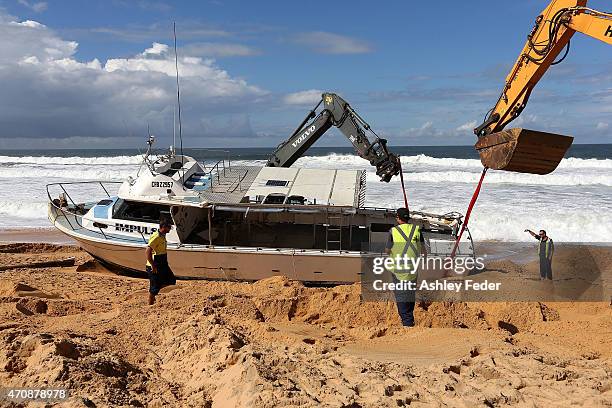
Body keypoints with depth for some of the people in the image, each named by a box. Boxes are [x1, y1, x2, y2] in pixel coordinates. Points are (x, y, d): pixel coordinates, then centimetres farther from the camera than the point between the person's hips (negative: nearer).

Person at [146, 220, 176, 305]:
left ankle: (152, 292, 20)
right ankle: (150, 304, 17)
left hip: (162, 265, 9)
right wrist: (153, 266, -25)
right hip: (154, 266, -9)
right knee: (155, 287, 0)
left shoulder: (163, 236, 10)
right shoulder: (156, 237, -21)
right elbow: (148, 251, -26)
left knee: (171, 281, 10)